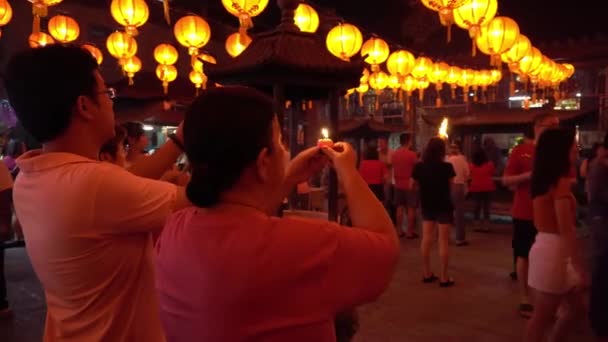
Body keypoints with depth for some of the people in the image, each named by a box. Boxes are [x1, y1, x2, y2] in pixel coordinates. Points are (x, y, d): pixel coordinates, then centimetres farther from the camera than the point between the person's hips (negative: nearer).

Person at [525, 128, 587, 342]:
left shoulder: (545, 180, 9)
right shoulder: (561, 182, -18)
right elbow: (567, 232, -21)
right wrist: (581, 270, -18)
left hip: (548, 246, 9)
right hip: (554, 250, -9)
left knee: (576, 309, 20)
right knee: (543, 317, 4)